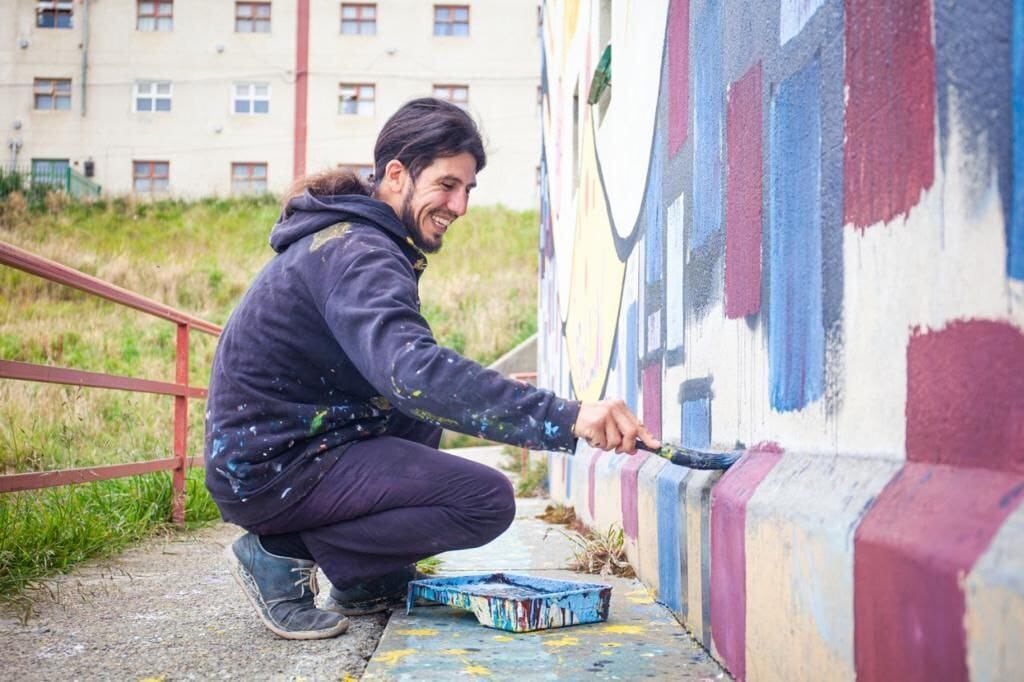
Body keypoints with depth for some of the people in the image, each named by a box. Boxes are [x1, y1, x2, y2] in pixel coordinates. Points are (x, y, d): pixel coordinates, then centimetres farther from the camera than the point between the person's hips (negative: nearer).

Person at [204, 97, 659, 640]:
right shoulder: (357, 254, -19)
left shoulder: (348, 239, 13)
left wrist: (488, 394, 5)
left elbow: (392, 365, 20)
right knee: (488, 500, -13)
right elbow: (414, 371, -37)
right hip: (271, 471, -10)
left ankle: (367, 582, 14)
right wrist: (566, 418, -42)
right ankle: (285, 553, -8)